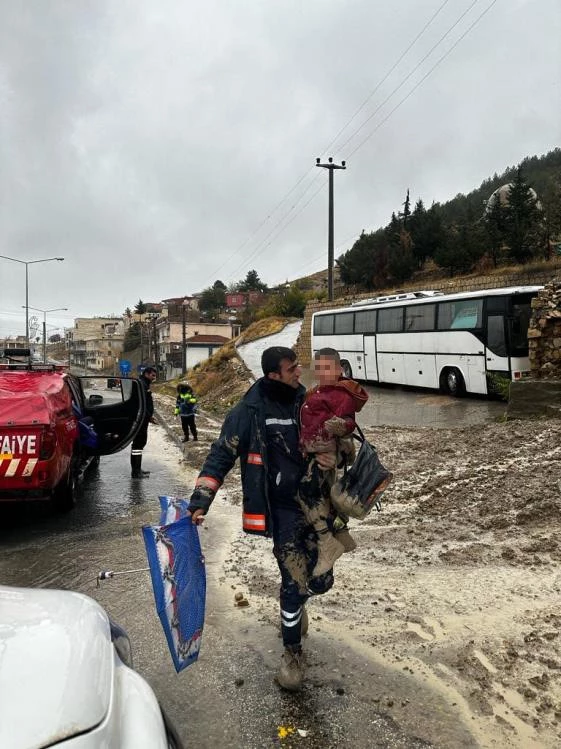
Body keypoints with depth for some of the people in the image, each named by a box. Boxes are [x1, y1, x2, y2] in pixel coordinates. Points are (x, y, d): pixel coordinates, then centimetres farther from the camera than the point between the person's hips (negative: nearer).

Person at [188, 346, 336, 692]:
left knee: (321, 579, 9)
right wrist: (201, 500, -17)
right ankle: (293, 652, 22)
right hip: (283, 508, -4)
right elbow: (221, 455, -9)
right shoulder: (251, 410, -12)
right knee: (295, 579, -3)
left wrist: (334, 458, -10)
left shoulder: (308, 403, 0)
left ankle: (296, 601, 46)